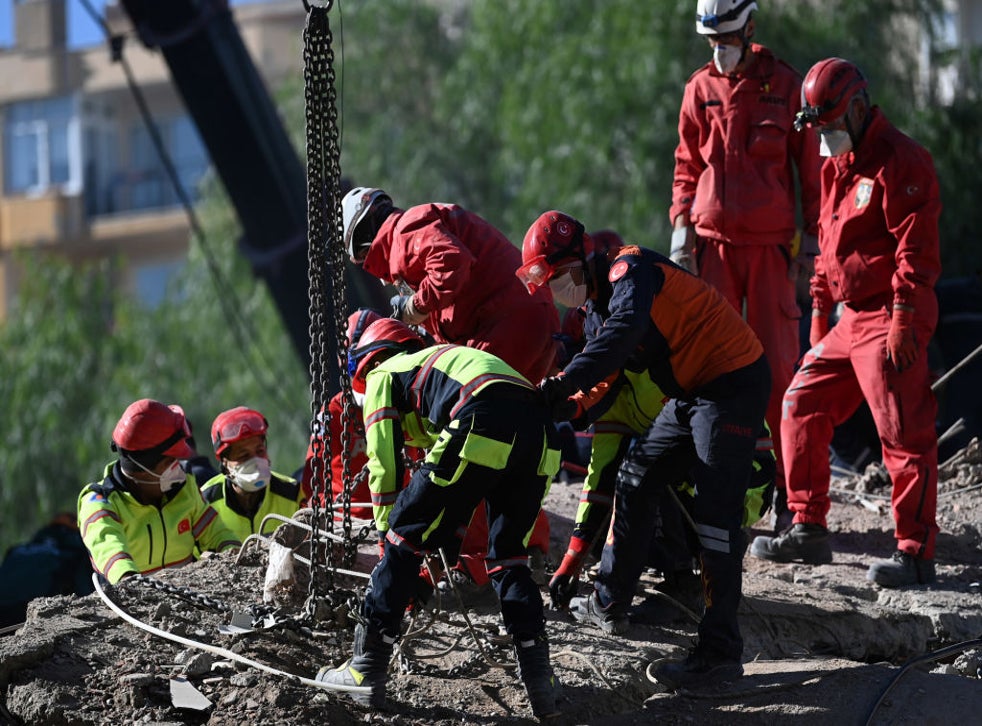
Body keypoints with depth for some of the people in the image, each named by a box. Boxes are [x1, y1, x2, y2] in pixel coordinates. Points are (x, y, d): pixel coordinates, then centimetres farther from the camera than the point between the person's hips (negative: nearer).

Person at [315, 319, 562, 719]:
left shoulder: (384, 374, 24)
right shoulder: (441, 359, 44)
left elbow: (384, 464, 16)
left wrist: (386, 530, 26)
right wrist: (451, 537, 47)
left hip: (483, 427, -7)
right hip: (541, 433, 7)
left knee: (404, 538, 7)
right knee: (508, 556, 22)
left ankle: (366, 670, 7)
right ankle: (540, 681, 13)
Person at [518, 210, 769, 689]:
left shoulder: (632, 271, -16)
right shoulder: (606, 295, 15)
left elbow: (624, 332, -36)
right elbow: (606, 378, 15)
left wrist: (565, 385, -41)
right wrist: (567, 408, -3)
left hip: (734, 384, -11)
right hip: (694, 393, 11)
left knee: (714, 513, -15)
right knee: (635, 479, 17)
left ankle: (720, 651, -18)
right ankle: (609, 604, 30)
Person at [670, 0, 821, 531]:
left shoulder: (784, 84, 2)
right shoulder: (701, 88, 9)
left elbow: (809, 164, 6)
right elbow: (687, 165, 15)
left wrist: (811, 238, 2)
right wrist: (681, 226, 3)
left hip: (770, 243, -2)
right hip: (713, 240, 2)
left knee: (777, 361, -3)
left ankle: (788, 487, 0)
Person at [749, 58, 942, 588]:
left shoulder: (901, 161, -12)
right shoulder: (837, 166, 17)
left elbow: (916, 248, -18)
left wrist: (903, 319, -22)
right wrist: (819, 310, 21)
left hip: (889, 321, -10)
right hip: (850, 320, 10)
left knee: (904, 434, -10)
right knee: (802, 408, 10)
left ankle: (916, 553, -8)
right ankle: (808, 530, 18)